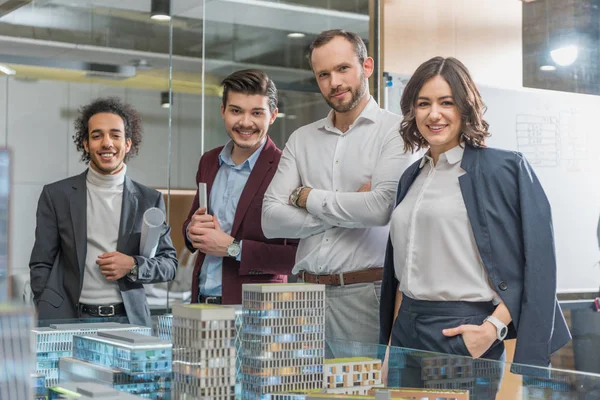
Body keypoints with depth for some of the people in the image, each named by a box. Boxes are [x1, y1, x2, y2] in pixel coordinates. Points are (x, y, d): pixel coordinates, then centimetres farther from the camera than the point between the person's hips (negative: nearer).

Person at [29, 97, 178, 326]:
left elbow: (169, 264, 12)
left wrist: (133, 266, -7)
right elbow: (41, 265, 6)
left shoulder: (149, 200, 8)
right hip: (71, 320, -1)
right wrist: (52, 320, -6)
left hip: (129, 320, 1)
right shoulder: (56, 195, 6)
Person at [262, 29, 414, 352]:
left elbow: (381, 209, -17)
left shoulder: (394, 131, -1)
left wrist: (307, 197, -4)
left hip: (365, 292, -4)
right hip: (307, 292, 4)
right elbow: (271, 220, 3)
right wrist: (348, 209, -7)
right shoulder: (301, 139, 13)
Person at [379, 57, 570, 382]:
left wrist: (494, 328, -19)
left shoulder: (504, 169, -7)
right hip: (407, 331, 6)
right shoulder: (411, 178, 12)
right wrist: (391, 338, 14)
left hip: (465, 334, -6)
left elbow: (535, 262, -11)